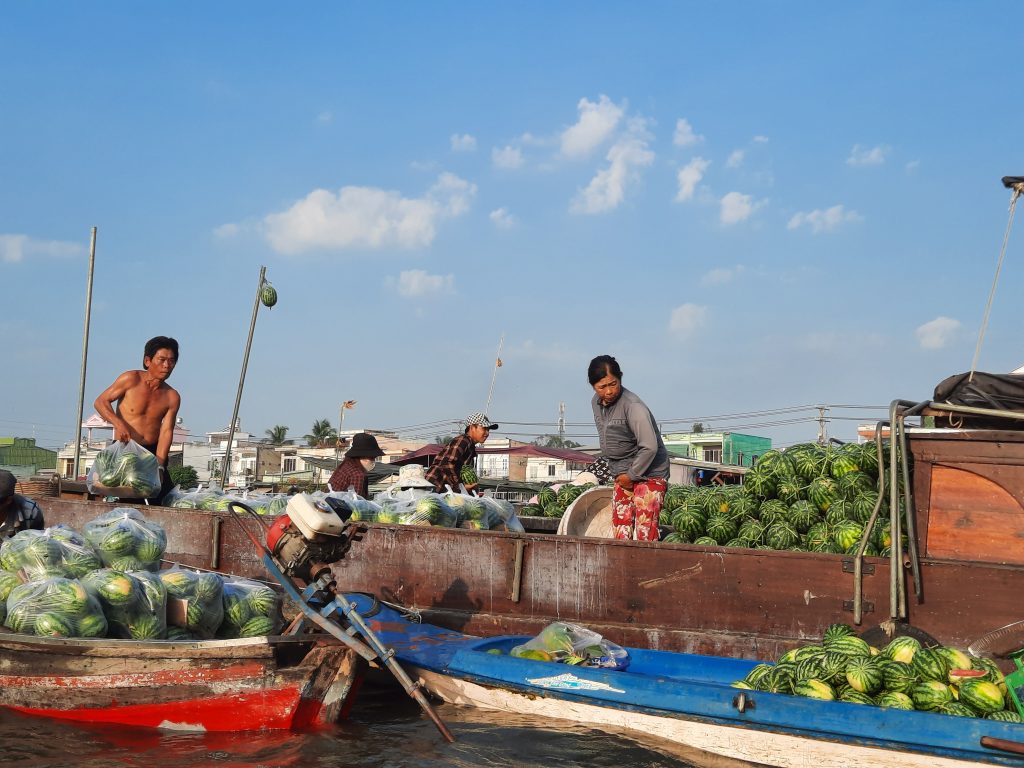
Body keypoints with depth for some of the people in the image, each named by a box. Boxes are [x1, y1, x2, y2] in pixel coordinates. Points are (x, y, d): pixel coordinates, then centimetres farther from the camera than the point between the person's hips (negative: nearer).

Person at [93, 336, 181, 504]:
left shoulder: (172, 397, 0)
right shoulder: (131, 379, -7)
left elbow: (166, 432, -7)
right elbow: (100, 402, -2)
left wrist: (159, 465, -21)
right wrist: (119, 424, -21)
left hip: (153, 452, 4)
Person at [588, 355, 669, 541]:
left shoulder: (633, 407, -21)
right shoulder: (596, 403, 3)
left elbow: (650, 447, -24)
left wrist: (631, 475, -15)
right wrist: (618, 473, 11)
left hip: (648, 473, -8)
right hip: (622, 476, 8)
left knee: (645, 533, -12)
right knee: (620, 531, 5)